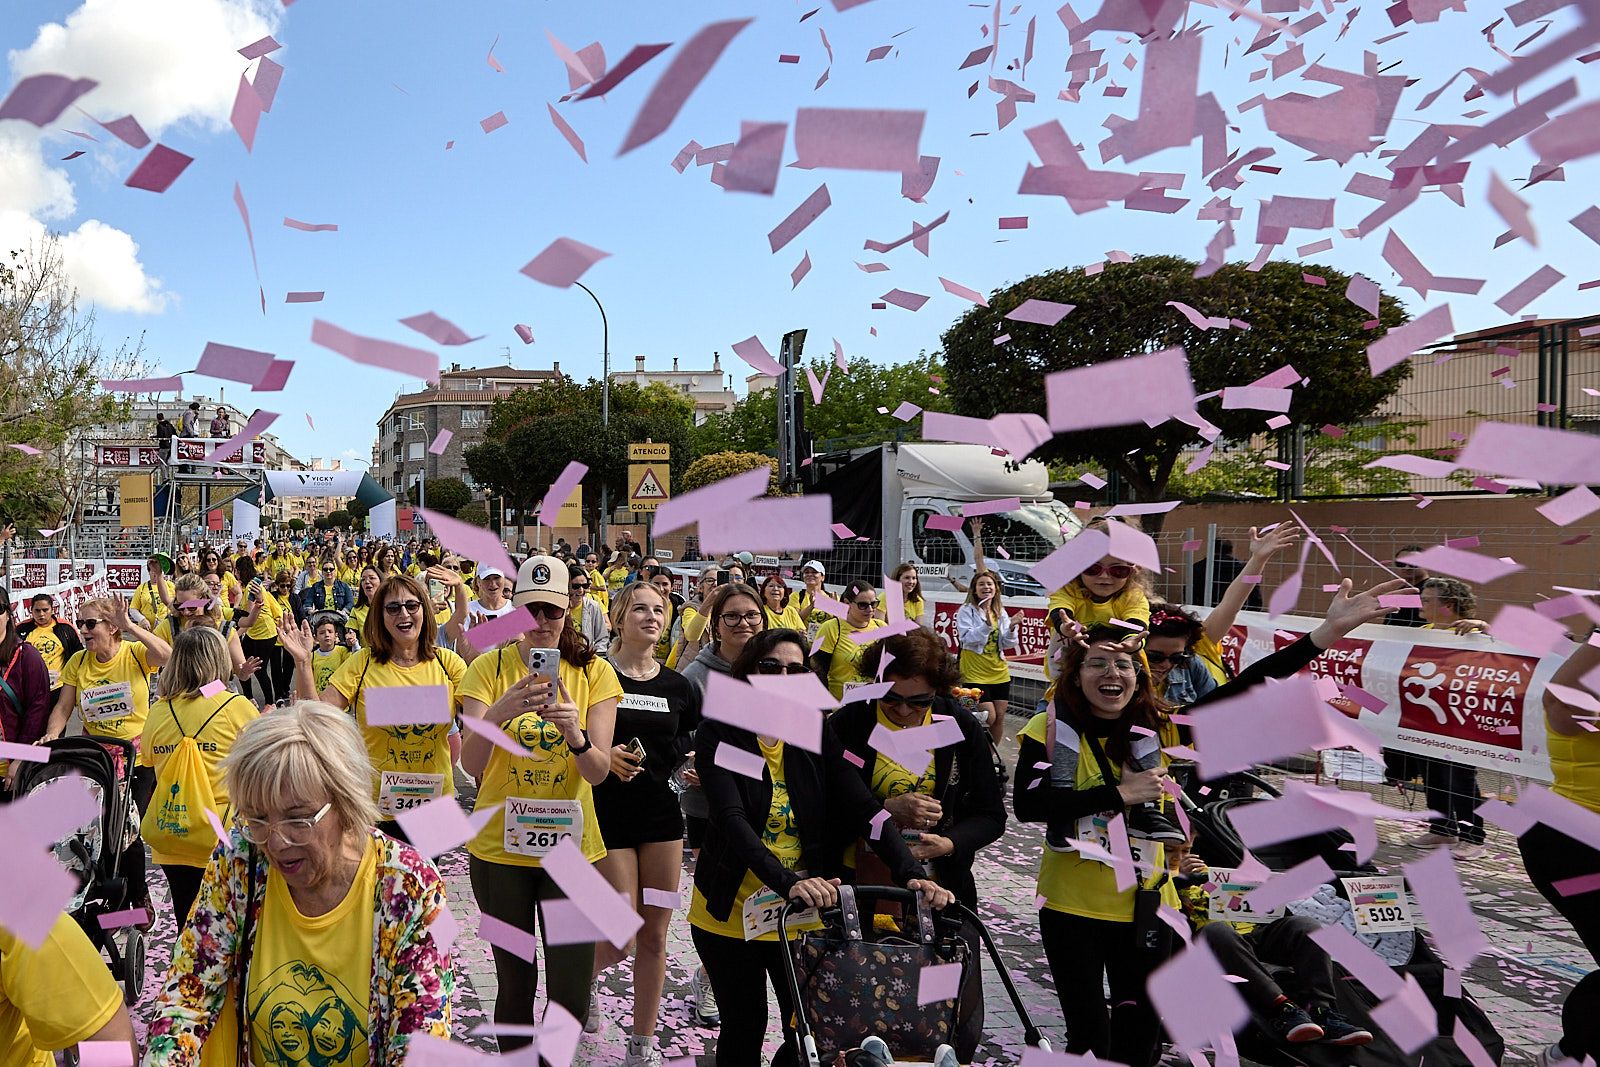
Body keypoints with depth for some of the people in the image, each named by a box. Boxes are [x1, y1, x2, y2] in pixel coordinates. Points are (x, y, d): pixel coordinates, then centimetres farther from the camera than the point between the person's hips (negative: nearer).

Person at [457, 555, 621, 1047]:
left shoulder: (595, 672, -2)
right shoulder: (490, 666, -4)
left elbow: (600, 771, -10)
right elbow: (470, 764, -14)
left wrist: (574, 732, -30)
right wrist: (497, 713, -33)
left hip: (570, 846, 0)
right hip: (500, 846, 0)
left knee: (572, 992, 1)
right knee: (515, 983, 12)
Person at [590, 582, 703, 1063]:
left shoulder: (678, 686, 6)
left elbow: (694, 744, 16)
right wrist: (601, 754, -22)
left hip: (663, 816, 4)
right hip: (609, 818, -4)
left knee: (655, 937, 7)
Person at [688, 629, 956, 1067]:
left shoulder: (817, 736, -2)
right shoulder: (720, 734, -12)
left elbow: (864, 809, -12)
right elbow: (731, 818, -26)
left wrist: (910, 873, -27)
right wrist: (786, 881, -40)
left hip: (805, 913, 2)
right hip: (732, 911, -2)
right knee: (745, 1028, 10)